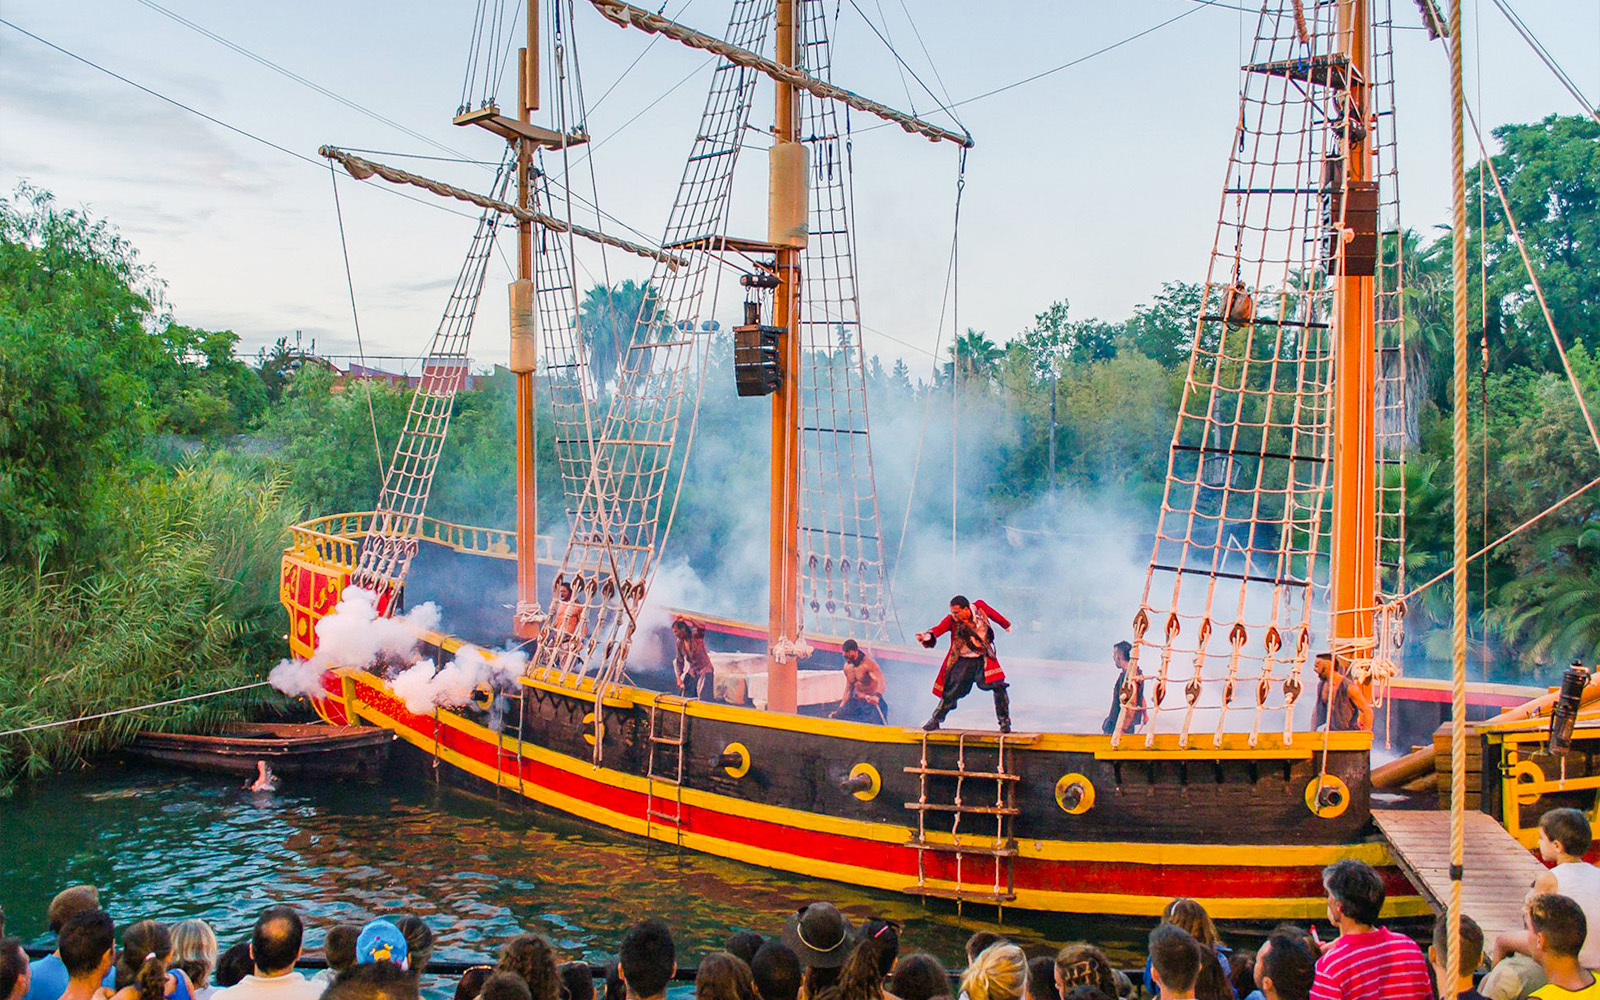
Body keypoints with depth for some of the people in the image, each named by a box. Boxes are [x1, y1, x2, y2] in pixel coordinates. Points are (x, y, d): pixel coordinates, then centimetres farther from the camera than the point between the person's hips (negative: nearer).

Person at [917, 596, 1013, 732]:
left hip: (984, 657, 1)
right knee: (951, 692, 0)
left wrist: (1006, 625, 26)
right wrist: (928, 635, -57)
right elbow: (939, 629, -33)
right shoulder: (951, 620, -17)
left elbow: (993, 614, 8)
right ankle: (936, 720, 21)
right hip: (963, 661, -1)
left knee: (999, 686, -12)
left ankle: (1004, 721, 5)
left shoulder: (979, 607, -13)